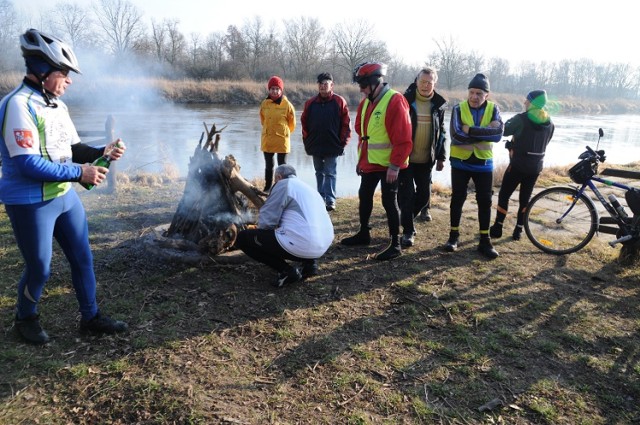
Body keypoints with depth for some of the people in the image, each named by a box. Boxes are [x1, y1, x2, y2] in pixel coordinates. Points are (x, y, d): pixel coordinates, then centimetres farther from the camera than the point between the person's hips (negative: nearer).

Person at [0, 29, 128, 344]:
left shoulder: (57, 104, 8)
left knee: (82, 258, 12)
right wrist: (79, 173, -22)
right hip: (31, 204, -8)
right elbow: (28, 164, -26)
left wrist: (101, 153, -6)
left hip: (65, 196, 8)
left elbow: (72, 148, 12)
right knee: (39, 269, 7)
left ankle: (90, 317, 28)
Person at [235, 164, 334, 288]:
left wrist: (261, 229, 18)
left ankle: (286, 271, -5)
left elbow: (266, 220, -4)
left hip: (300, 245, -9)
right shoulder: (308, 188, 25)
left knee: (242, 238, 5)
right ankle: (310, 263, 15)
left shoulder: (284, 184, 1)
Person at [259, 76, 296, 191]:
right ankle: (267, 188, 24)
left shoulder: (287, 104, -10)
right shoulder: (264, 103, -1)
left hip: (282, 139, -3)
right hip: (267, 139, 3)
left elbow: (292, 122, 2)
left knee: (282, 165, 6)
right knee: (268, 165, 13)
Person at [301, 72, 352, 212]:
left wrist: (342, 142, -7)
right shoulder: (311, 103, 4)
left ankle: (330, 200, -2)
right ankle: (321, 198, 22)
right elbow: (304, 122, 9)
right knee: (319, 173, 13)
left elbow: (346, 124, -4)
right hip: (315, 146, 4)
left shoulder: (339, 102, -5)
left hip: (332, 146, -4)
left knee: (330, 173, -3)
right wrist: (307, 141, 4)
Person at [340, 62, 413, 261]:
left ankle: (395, 244, 9)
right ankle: (364, 233, 35)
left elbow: (403, 138, -21)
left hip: (388, 165, -8)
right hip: (369, 162, 8)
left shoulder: (395, 101, -17)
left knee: (389, 201, -2)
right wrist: (360, 159, 16)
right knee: (364, 197, 17)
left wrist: (395, 165, -22)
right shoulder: (366, 102, 9)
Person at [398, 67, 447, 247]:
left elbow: (441, 132, 12)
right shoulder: (405, 100, -6)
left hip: (426, 159, 4)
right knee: (406, 194, -4)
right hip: (406, 156, -3)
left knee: (424, 193, 9)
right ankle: (408, 230, 7)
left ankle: (407, 217, 34)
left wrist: (441, 157, 9)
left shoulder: (438, 104, 5)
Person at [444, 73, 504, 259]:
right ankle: (454, 235, 20)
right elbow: (456, 135, -21)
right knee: (457, 198, 6)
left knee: (485, 201, 5)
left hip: (483, 164, 1)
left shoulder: (493, 109, -2)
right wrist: (485, 133, -19)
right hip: (460, 162, -1)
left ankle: (485, 240, 15)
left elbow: (498, 133, -19)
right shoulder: (459, 108, -6)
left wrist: (470, 130, -23)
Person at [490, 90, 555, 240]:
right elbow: (544, 142, 16)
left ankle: (497, 228, 8)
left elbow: (504, 131, -5)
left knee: (504, 195, 6)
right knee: (525, 198, 13)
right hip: (536, 167, 5)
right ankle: (518, 231, 16)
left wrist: (510, 121, 14)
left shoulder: (521, 119, -14)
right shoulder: (550, 123, 5)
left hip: (518, 165, -5)